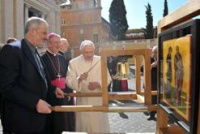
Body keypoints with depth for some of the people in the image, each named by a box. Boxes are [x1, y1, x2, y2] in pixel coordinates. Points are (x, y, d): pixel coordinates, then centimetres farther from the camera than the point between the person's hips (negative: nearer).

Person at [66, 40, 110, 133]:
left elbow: (107, 78, 2)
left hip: (99, 98, 2)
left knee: (100, 125, 11)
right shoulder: (73, 62, -6)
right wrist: (79, 79, -28)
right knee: (85, 126, 8)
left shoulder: (100, 60, -1)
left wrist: (98, 84, -17)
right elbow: (69, 82, -8)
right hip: (83, 100, -1)